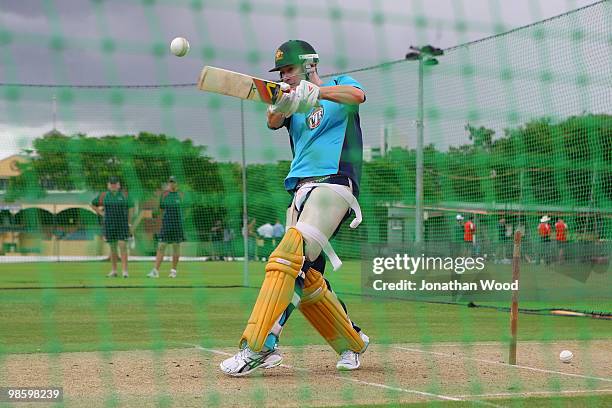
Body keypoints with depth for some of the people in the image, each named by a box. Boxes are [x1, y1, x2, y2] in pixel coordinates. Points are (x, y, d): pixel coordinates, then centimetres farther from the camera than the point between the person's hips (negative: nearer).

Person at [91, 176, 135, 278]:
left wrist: (130, 224, -2)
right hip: (109, 224, 2)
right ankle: (113, 270, 15)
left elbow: (131, 209, 3)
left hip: (122, 224, -2)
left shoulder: (125, 195, 2)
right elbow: (93, 204, 18)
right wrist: (101, 213, 5)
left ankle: (125, 270, -12)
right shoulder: (103, 196, 6)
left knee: (122, 246, -10)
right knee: (112, 247, 7)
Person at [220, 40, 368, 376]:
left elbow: (357, 95, -14)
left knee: (288, 258, -22)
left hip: (333, 182, -7)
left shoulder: (339, 85, 10)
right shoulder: (293, 103, 23)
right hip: (301, 190, 7)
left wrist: (316, 92, -30)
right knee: (305, 278, 4)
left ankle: (258, 347, -30)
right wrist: (282, 104, -23)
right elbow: (273, 121, 0)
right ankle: (352, 343, 20)